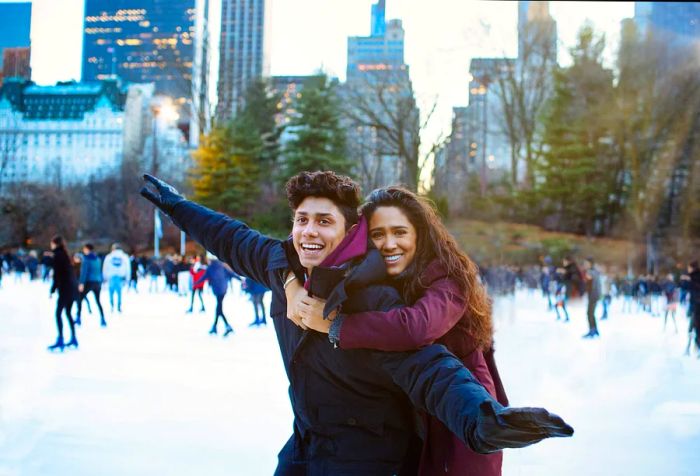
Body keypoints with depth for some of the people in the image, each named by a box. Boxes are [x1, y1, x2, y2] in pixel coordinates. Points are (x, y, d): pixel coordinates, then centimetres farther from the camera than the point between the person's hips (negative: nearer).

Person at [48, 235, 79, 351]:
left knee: (58, 313, -7)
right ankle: (73, 339, 18)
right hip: (72, 287, 9)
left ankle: (60, 340, -13)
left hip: (65, 288, -9)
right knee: (68, 313, 16)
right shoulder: (65, 254, 15)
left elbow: (57, 275, -13)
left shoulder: (58, 255, -8)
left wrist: (53, 290, -10)